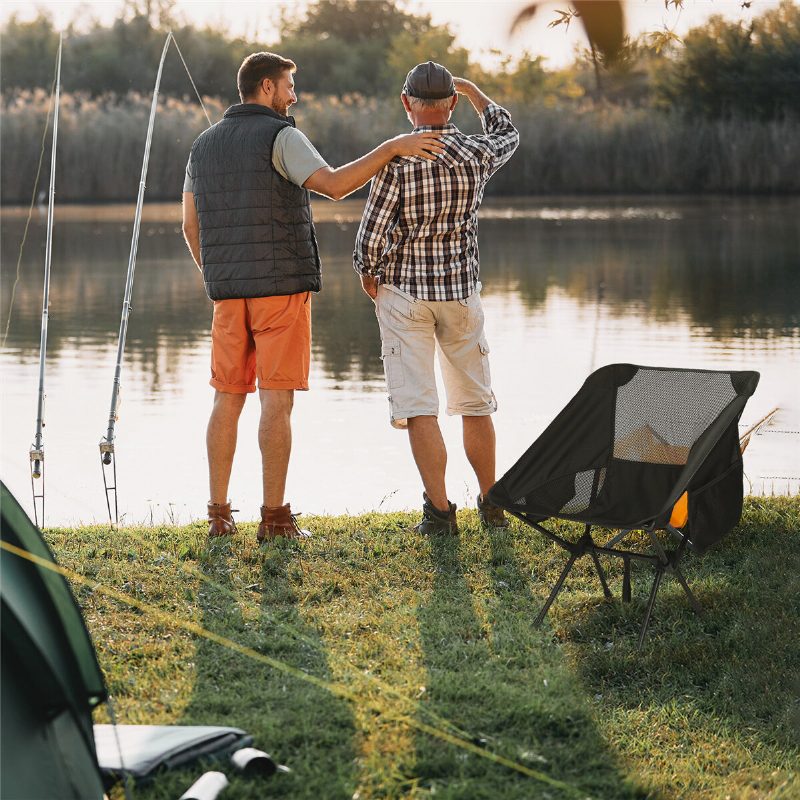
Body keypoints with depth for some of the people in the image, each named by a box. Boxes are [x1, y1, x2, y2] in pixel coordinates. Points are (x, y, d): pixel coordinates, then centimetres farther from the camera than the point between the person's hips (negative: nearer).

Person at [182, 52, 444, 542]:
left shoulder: (205, 145, 14)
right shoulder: (280, 136, -7)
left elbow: (191, 225, 16)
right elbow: (334, 185, -21)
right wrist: (393, 147, -19)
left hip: (229, 291, 6)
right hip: (282, 285, -6)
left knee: (228, 399, 9)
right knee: (277, 400, -4)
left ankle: (219, 515, 8)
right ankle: (276, 517, -4)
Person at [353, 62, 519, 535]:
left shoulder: (396, 159, -13)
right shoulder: (477, 155, -2)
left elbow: (372, 235, -15)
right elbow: (508, 134, 22)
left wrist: (368, 275, 5)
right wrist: (473, 91, 35)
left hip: (404, 291, -3)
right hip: (462, 291, 3)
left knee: (418, 406, -2)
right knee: (475, 402, 14)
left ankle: (439, 510, -7)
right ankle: (491, 504, 22)